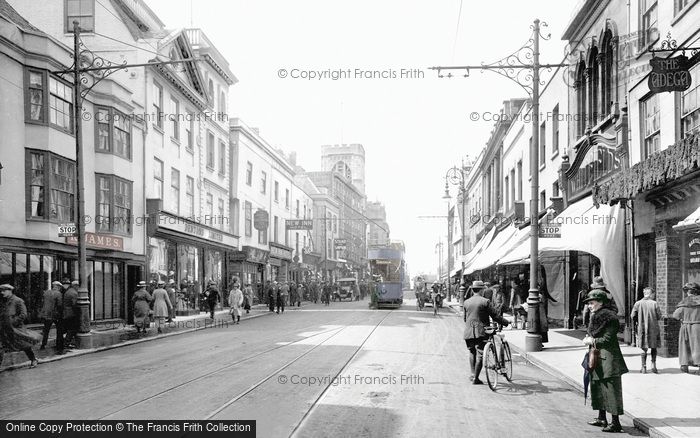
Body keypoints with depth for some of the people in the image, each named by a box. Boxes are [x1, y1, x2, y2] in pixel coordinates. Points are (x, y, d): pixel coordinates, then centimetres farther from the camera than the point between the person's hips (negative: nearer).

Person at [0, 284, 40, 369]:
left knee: (25, 345, 5)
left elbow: (23, 315, -14)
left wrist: (13, 322, -18)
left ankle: (33, 360, 22)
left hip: (16, 328, -6)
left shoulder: (18, 301, -10)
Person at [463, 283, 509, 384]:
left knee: (472, 352, 21)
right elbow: (495, 316, -5)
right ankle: (475, 378, -3)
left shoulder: (466, 302, 8)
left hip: (469, 332, 4)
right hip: (481, 332, -4)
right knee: (480, 355, -1)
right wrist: (506, 322, 9)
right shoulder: (485, 301, -5)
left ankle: (473, 374, 12)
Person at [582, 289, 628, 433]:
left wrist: (592, 341, -10)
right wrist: (589, 339, 5)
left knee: (611, 388, -6)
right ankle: (602, 418, 26)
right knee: (598, 387, 16)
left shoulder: (607, 317, -15)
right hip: (597, 357, 10)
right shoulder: (596, 316, 14)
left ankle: (616, 423, -2)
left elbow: (608, 339, -18)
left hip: (608, 358, -10)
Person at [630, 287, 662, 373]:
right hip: (653, 328, -1)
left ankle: (643, 367, 9)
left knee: (644, 348, 9)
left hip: (642, 328, 1)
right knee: (654, 348, 14)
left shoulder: (638, 303, -4)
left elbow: (632, 316, -4)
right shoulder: (654, 303, -7)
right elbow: (659, 316, -2)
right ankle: (653, 365, 4)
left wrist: (637, 322, 15)